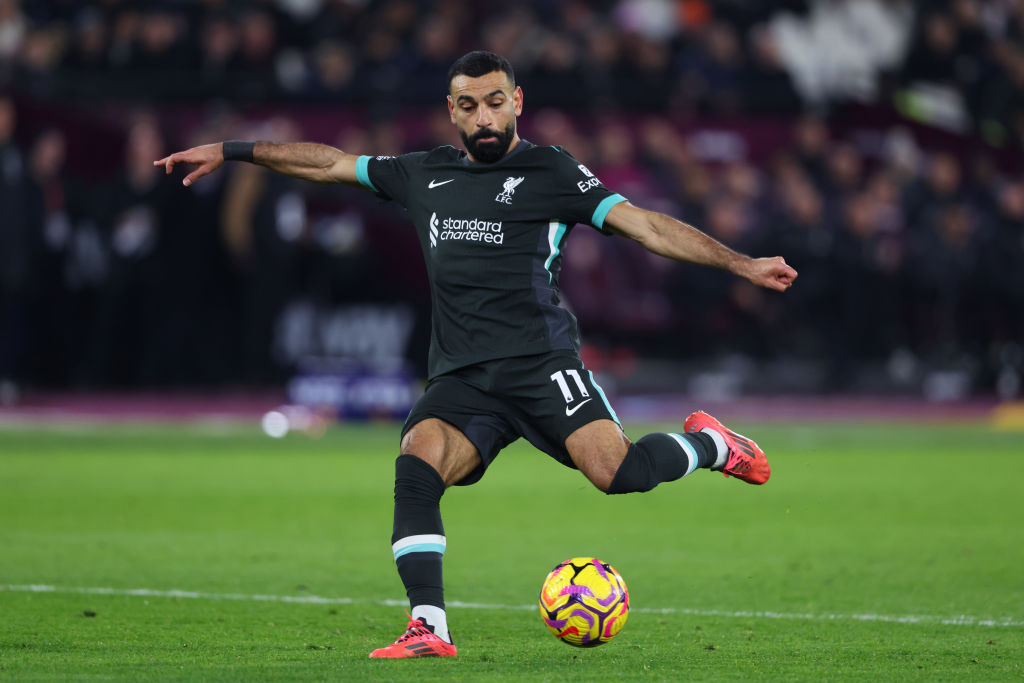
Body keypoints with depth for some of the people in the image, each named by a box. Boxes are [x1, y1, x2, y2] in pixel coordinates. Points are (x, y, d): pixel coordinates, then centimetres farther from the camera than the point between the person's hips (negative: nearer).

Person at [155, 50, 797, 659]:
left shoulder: (551, 171, 5)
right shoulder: (426, 174, 19)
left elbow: (647, 225, -1)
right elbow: (330, 162, 28)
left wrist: (740, 263, -10)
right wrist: (230, 152, 28)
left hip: (541, 362, -4)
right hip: (460, 377, 4)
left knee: (617, 471, -22)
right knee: (417, 466, -24)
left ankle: (710, 444, 10)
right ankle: (429, 629, -25)